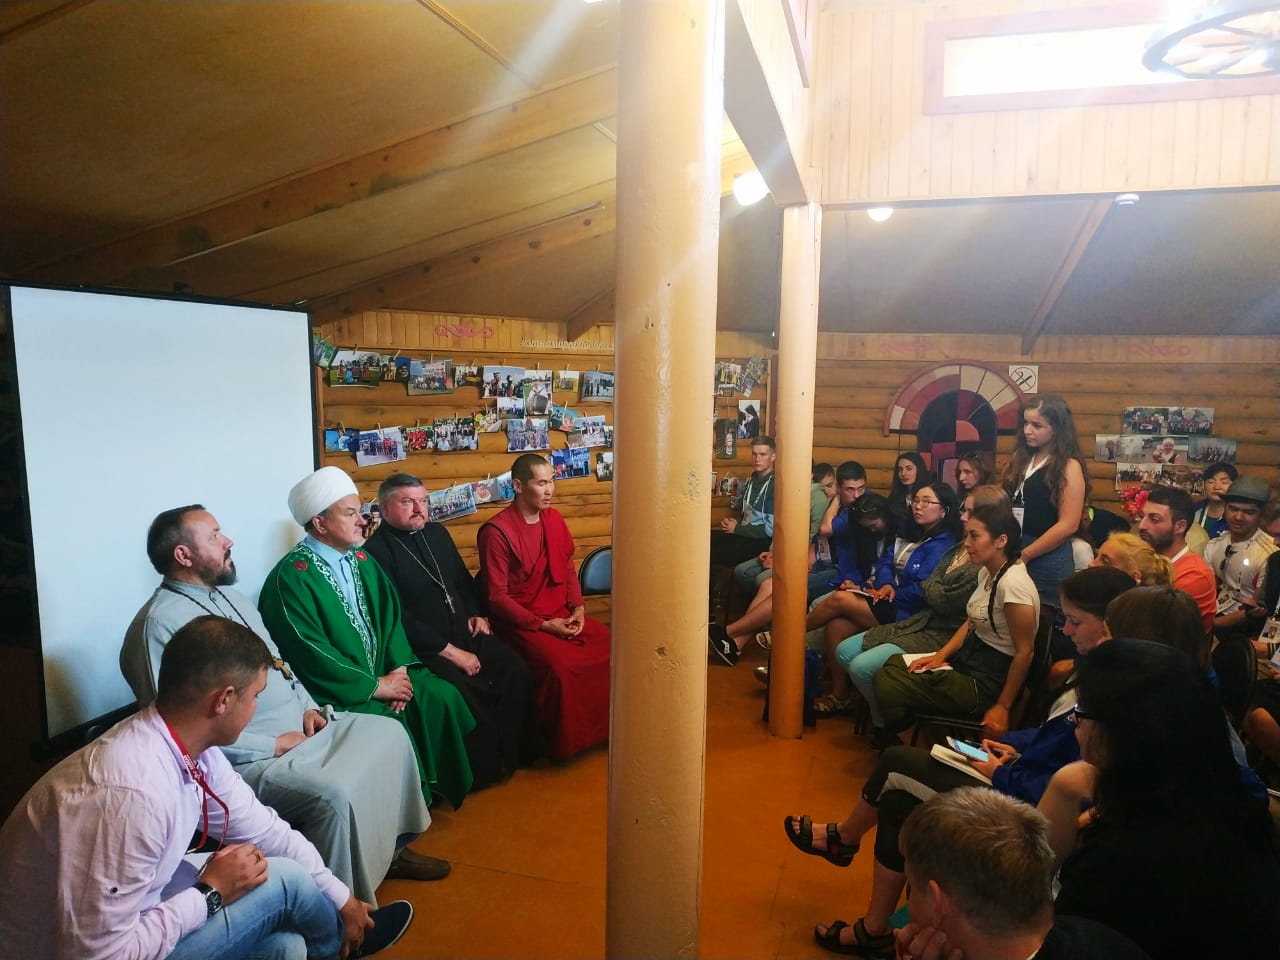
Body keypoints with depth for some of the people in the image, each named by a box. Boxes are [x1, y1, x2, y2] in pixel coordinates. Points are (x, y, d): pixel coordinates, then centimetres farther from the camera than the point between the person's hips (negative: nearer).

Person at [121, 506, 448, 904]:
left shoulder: (231, 597, 11)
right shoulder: (162, 624, -19)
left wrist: (309, 706, 3)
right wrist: (272, 744, -19)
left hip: (300, 725, 10)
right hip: (249, 757, -10)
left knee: (388, 733, 8)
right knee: (332, 795, -31)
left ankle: (390, 847, 23)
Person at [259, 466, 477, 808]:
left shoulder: (362, 560, 9)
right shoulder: (290, 577, -15)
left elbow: (390, 615, 7)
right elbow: (311, 654, -20)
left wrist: (399, 668, -10)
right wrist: (375, 686, -18)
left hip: (382, 673, 7)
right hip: (335, 693, -7)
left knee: (442, 696, -11)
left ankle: (442, 786, 7)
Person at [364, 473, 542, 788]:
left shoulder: (437, 533, 14)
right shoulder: (376, 551, -11)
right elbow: (398, 617, -16)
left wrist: (476, 614, 6)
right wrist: (450, 652, -18)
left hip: (464, 633, 7)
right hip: (423, 647, -7)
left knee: (516, 670, -13)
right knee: (470, 693, -28)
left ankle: (513, 752, 3)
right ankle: (485, 770, -6)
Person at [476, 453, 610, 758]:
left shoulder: (554, 519, 6)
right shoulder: (497, 531, -15)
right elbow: (497, 597, -14)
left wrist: (578, 607, 0)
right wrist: (542, 625, -18)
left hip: (562, 614, 7)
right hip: (522, 622, -6)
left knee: (610, 647, -12)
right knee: (561, 665, -30)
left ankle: (603, 728, 7)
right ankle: (561, 742, -6)